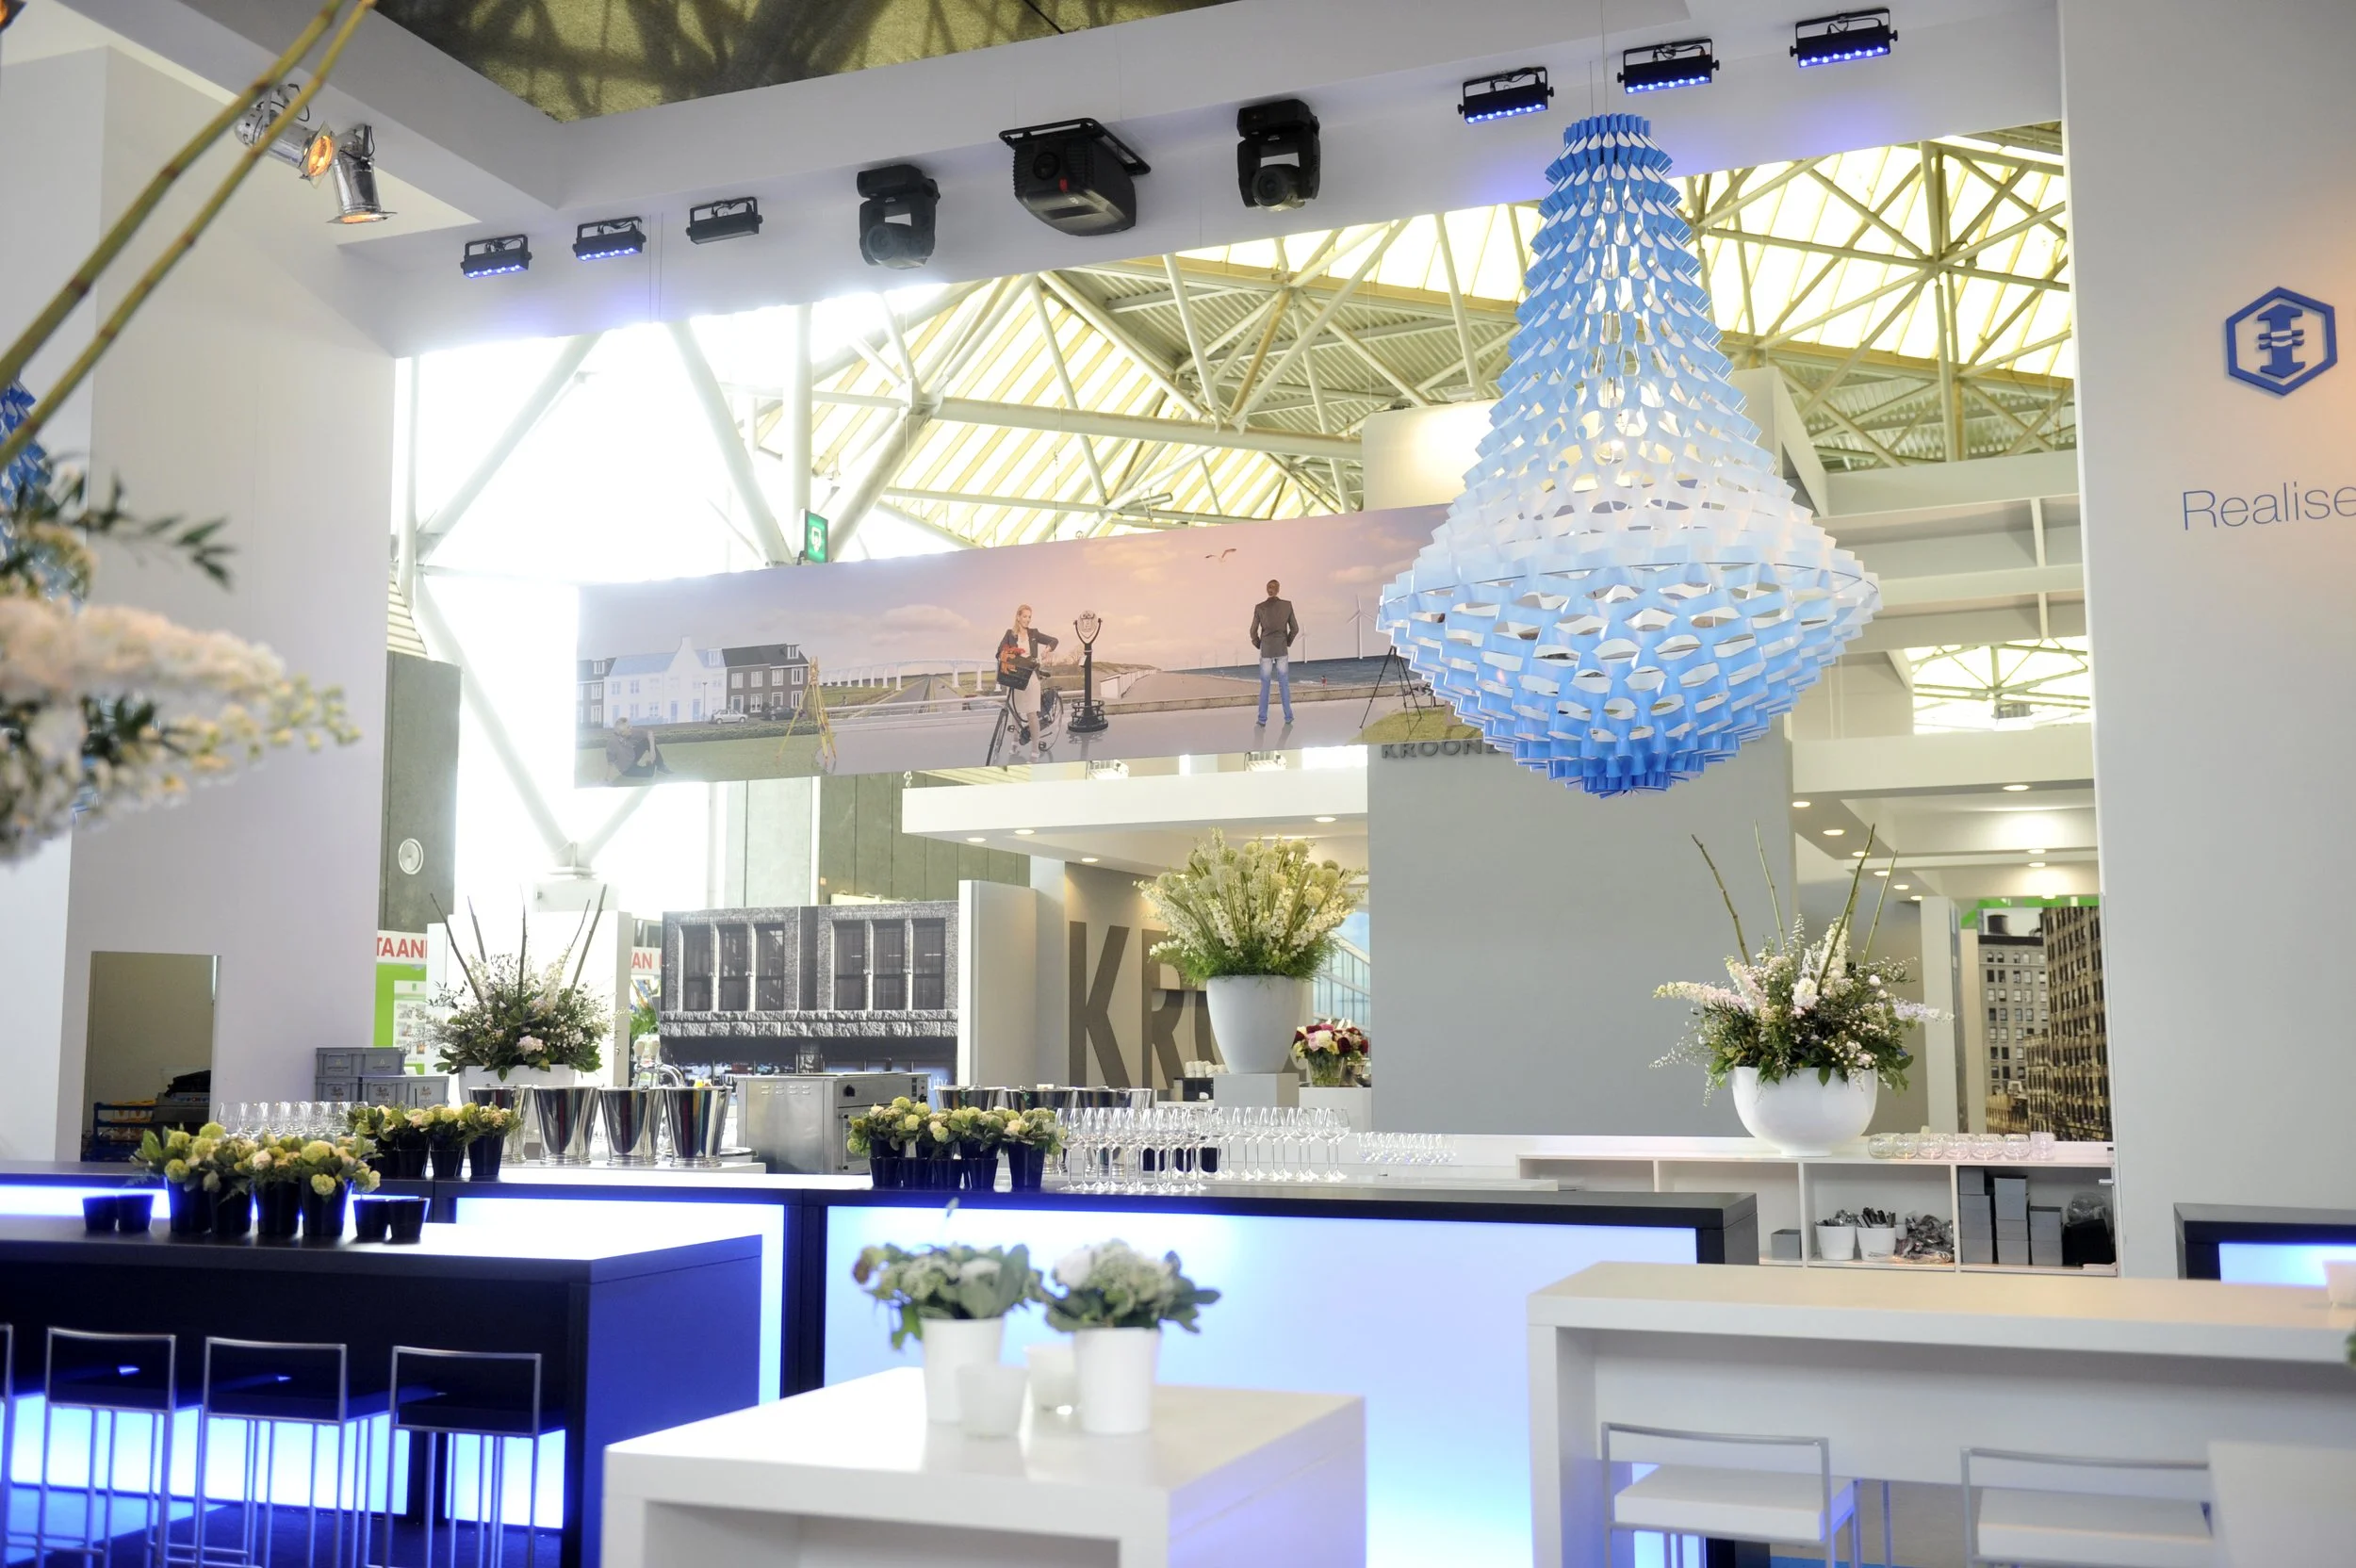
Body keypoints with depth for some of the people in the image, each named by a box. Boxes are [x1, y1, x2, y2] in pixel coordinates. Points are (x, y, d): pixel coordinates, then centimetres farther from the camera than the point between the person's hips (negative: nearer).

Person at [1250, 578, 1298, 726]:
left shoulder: (1259, 608, -7)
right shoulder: (1287, 605, -4)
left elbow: (1254, 631, -3)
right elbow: (1295, 628, 0)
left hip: (1266, 650, -1)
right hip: (1282, 650, 1)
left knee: (1264, 686, 6)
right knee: (1284, 684, 13)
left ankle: (1263, 720, 3)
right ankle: (1288, 717, 16)